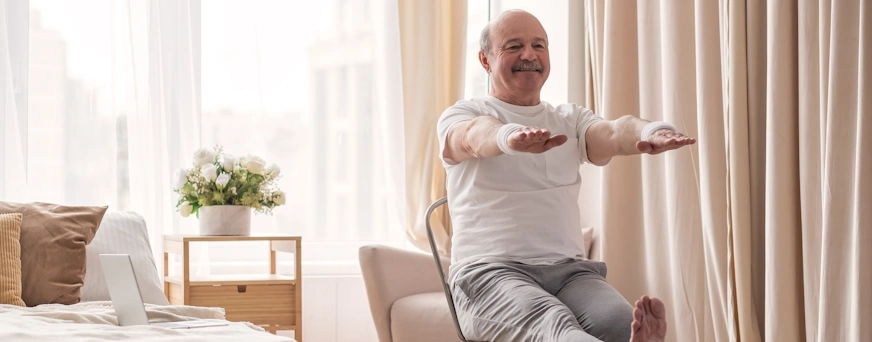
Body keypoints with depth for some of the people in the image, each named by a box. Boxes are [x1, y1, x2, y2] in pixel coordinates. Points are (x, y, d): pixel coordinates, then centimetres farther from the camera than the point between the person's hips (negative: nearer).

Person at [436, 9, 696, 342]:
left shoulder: (571, 118, 19)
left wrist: (650, 131, -32)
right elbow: (476, 136, -19)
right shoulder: (462, 115, 8)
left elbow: (613, 133, -6)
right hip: (490, 271, -6)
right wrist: (510, 137, -45)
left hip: (568, 269, 6)